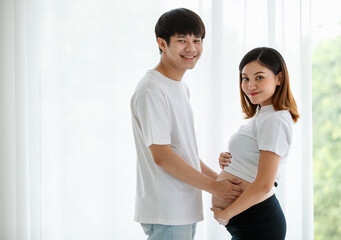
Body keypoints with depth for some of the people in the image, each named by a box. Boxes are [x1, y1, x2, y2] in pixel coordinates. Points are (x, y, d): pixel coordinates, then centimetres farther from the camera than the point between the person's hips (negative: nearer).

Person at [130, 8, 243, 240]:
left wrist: (218, 177, 13)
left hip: (185, 210, 9)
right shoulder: (152, 91, -15)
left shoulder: (181, 88, 16)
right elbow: (162, 155, -18)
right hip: (165, 213, -9)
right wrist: (213, 186, -11)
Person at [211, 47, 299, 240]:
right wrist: (228, 162, 3)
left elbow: (263, 185, -21)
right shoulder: (260, 115, 13)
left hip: (258, 224, -9)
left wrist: (225, 214, -12)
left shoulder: (275, 121, -16)